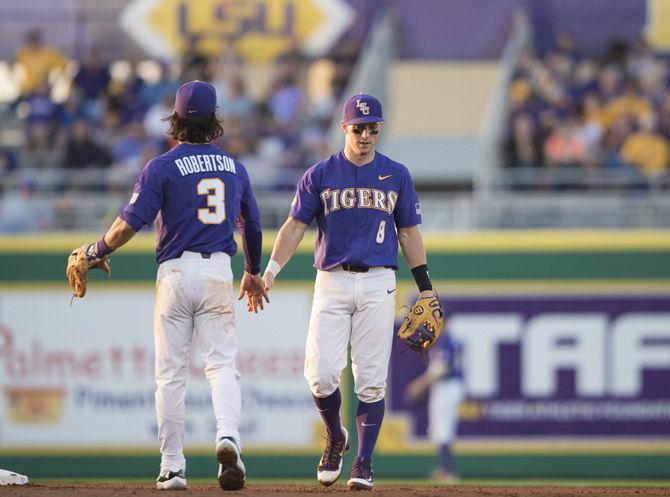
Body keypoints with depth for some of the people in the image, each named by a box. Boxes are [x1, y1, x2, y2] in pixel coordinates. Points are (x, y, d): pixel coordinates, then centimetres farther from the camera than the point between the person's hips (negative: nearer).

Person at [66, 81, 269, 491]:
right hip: (219, 271, 2)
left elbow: (130, 222, -12)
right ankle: (228, 436, -28)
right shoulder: (234, 167, 9)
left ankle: (173, 467, 6)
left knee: (171, 372, 5)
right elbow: (252, 225, 19)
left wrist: (97, 252, 5)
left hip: (176, 272, -2)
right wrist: (254, 272, 34)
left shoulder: (162, 167, -5)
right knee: (222, 363, 0)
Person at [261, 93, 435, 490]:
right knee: (321, 373, -10)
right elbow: (295, 226, 3)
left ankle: (364, 464, 4)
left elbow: (409, 232, 13)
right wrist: (270, 271, -10)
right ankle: (336, 438, 17)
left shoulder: (396, 176, 9)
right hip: (332, 282, 0)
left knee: (372, 380, -3)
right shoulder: (320, 175, 5)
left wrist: (426, 287, 8)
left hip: (378, 284, 0)